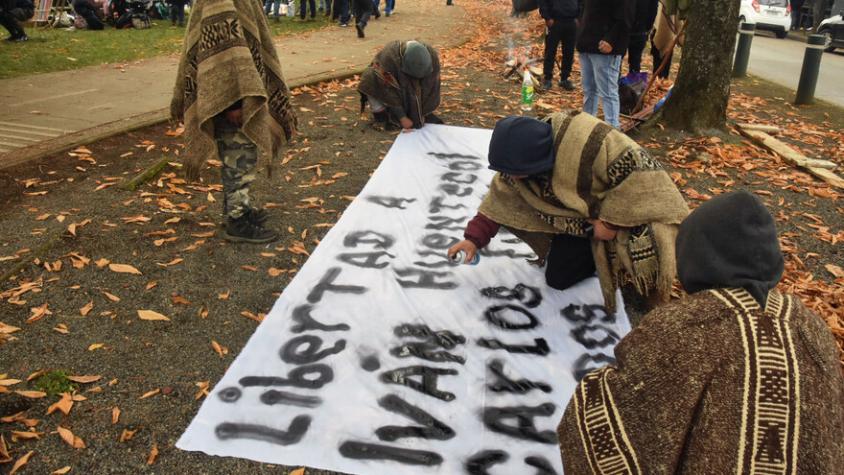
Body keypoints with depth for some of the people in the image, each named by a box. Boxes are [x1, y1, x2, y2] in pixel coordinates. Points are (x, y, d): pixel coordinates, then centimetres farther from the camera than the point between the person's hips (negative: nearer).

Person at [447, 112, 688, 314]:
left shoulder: (586, 141, -38)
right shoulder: (522, 156, -15)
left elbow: (635, 168, -32)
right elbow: (500, 198, -3)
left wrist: (611, 220, -27)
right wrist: (475, 238, -8)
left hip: (628, 204, -6)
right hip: (580, 219, 6)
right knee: (558, 278, 3)